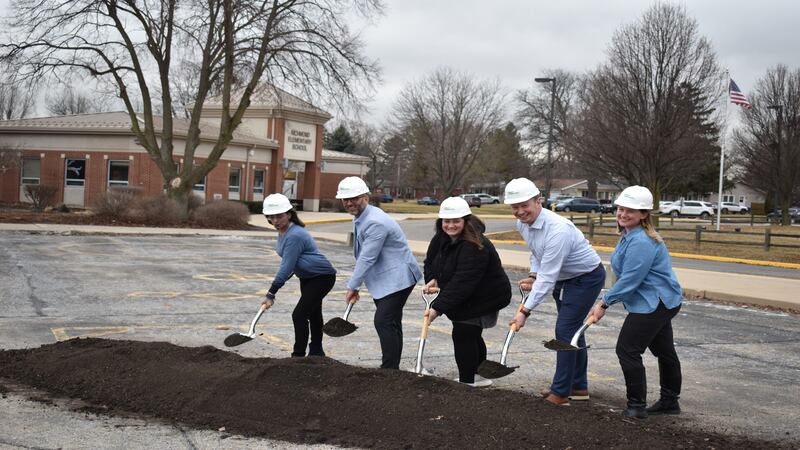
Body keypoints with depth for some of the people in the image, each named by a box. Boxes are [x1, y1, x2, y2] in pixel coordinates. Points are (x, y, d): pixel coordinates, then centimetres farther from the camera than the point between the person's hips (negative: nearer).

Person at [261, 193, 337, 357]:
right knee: (313, 313, 22)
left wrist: (271, 294, -28)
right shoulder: (283, 231, -2)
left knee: (299, 315, -15)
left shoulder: (294, 236, -31)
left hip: (322, 277, -10)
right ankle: (316, 352, 39)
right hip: (307, 277, 10)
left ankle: (298, 355, -7)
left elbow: (286, 267, -31)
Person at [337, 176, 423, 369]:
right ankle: (391, 367, 23)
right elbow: (362, 256, 15)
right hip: (384, 279, 10)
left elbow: (367, 258, -23)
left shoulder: (375, 222, -24)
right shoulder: (360, 218, 8)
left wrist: (352, 286, -14)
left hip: (398, 277, -10)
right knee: (390, 324, 15)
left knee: (384, 322, -15)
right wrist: (356, 284, 12)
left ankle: (390, 369, -11)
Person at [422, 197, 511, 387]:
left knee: (463, 335, -11)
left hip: (485, 298, -9)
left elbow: (461, 282, -38)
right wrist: (432, 279, -11)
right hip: (465, 298, 9)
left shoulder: (474, 246, -33)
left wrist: (438, 308, -39)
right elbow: (430, 260, 11)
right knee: (471, 335, 20)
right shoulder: (441, 237, -4)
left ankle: (467, 382, -1)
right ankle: (479, 376, 37)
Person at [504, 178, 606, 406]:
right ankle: (578, 387, 28)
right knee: (572, 329, 16)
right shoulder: (522, 224, -8)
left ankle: (560, 392, -4)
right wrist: (533, 276, -4)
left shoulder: (557, 230, -35)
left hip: (586, 278, -9)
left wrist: (525, 311, -34)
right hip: (564, 278, 9)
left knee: (565, 330, -12)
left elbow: (547, 277, -35)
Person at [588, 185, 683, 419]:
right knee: (664, 351, 20)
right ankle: (670, 402, 34)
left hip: (653, 304, -11)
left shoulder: (641, 242, -25)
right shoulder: (629, 235, 9)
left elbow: (629, 279, -25)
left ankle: (637, 406, -1)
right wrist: (607, 300, 15)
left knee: (628, 349, -9)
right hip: (660, 302, 11)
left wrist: (604, 303, -18)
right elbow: (627, 275, 18)